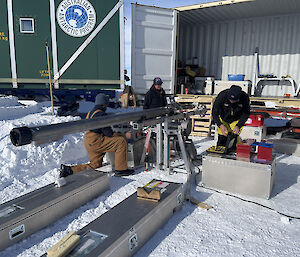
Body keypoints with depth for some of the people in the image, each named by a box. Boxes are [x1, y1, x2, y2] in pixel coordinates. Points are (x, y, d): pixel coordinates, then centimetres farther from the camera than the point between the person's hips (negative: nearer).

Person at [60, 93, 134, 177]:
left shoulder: (90, 113, 20)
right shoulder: (101, 114, -12)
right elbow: (108, 132, -16)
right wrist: (124, 136, -10)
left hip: (89, 143, 10)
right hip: (95, 141, -10)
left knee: (95, 165, 18)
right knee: (122, 141, -14)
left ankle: (68, 169, 14)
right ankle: (120, 169, -11)